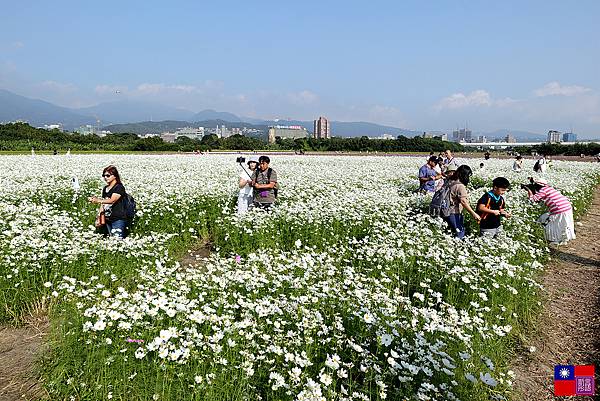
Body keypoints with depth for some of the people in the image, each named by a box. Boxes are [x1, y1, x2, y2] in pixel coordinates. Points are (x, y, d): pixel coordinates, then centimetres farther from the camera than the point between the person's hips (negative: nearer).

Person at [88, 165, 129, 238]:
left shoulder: (119, 187, -8)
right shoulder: (105, 189, 17)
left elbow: (112, 200, -22)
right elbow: (103, 204, 19)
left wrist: (98, 200, -36)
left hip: (118, 219, -8)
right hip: (108, 219, 8)